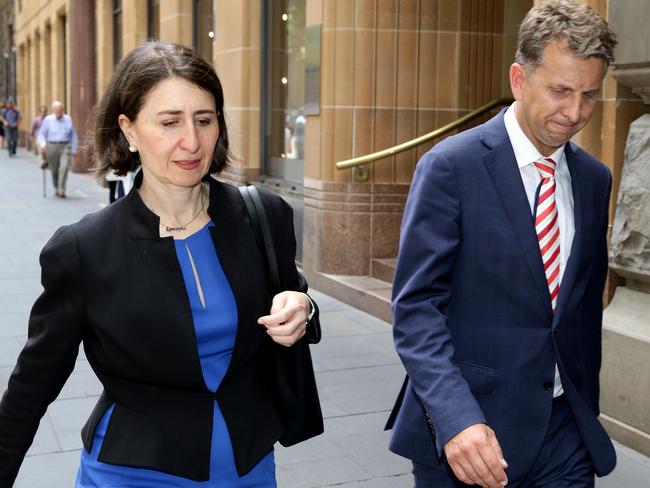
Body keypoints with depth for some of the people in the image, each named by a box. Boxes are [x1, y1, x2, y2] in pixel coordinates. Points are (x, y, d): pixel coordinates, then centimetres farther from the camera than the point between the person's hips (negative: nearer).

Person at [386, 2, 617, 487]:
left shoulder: (595, 179, 6)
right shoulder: (451, 165, -12)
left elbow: (586, 304, 14)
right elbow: (415, 306, -17)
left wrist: (586, 409, 18)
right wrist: (456, 418, -28)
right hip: (467, 429, -4)